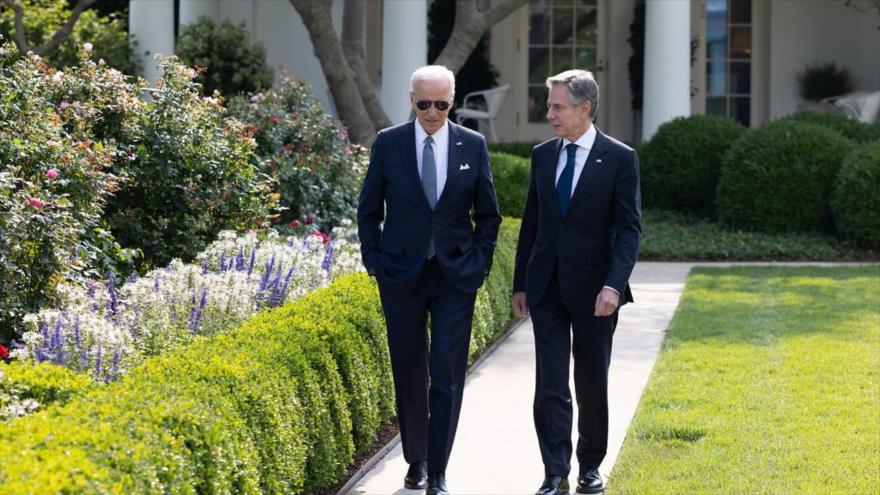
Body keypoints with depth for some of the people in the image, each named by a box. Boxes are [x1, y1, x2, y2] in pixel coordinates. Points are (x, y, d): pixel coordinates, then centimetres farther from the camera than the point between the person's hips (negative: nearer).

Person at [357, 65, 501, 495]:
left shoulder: (473, 146, 1)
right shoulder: (388, 143, -1)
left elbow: (488, 213, 9)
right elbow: (368, 210, 7)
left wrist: (480, 263, 1)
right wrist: (374, 262, 0)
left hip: (456, 276, 0)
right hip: (401, 276, 0)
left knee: (447, 376, -5)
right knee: (409, 373, 8)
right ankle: (416, 460, 24)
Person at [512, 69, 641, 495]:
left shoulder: (619, 159, -6)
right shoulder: (543, 155, 7)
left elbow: (628, 230, -9)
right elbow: (531, 223, 13)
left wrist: (614, 285, -21)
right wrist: (520, 284, 11)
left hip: (593, 290, -3)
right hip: (546, 288, 3)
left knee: (592, 386, 9)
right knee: (550, 386, -3)